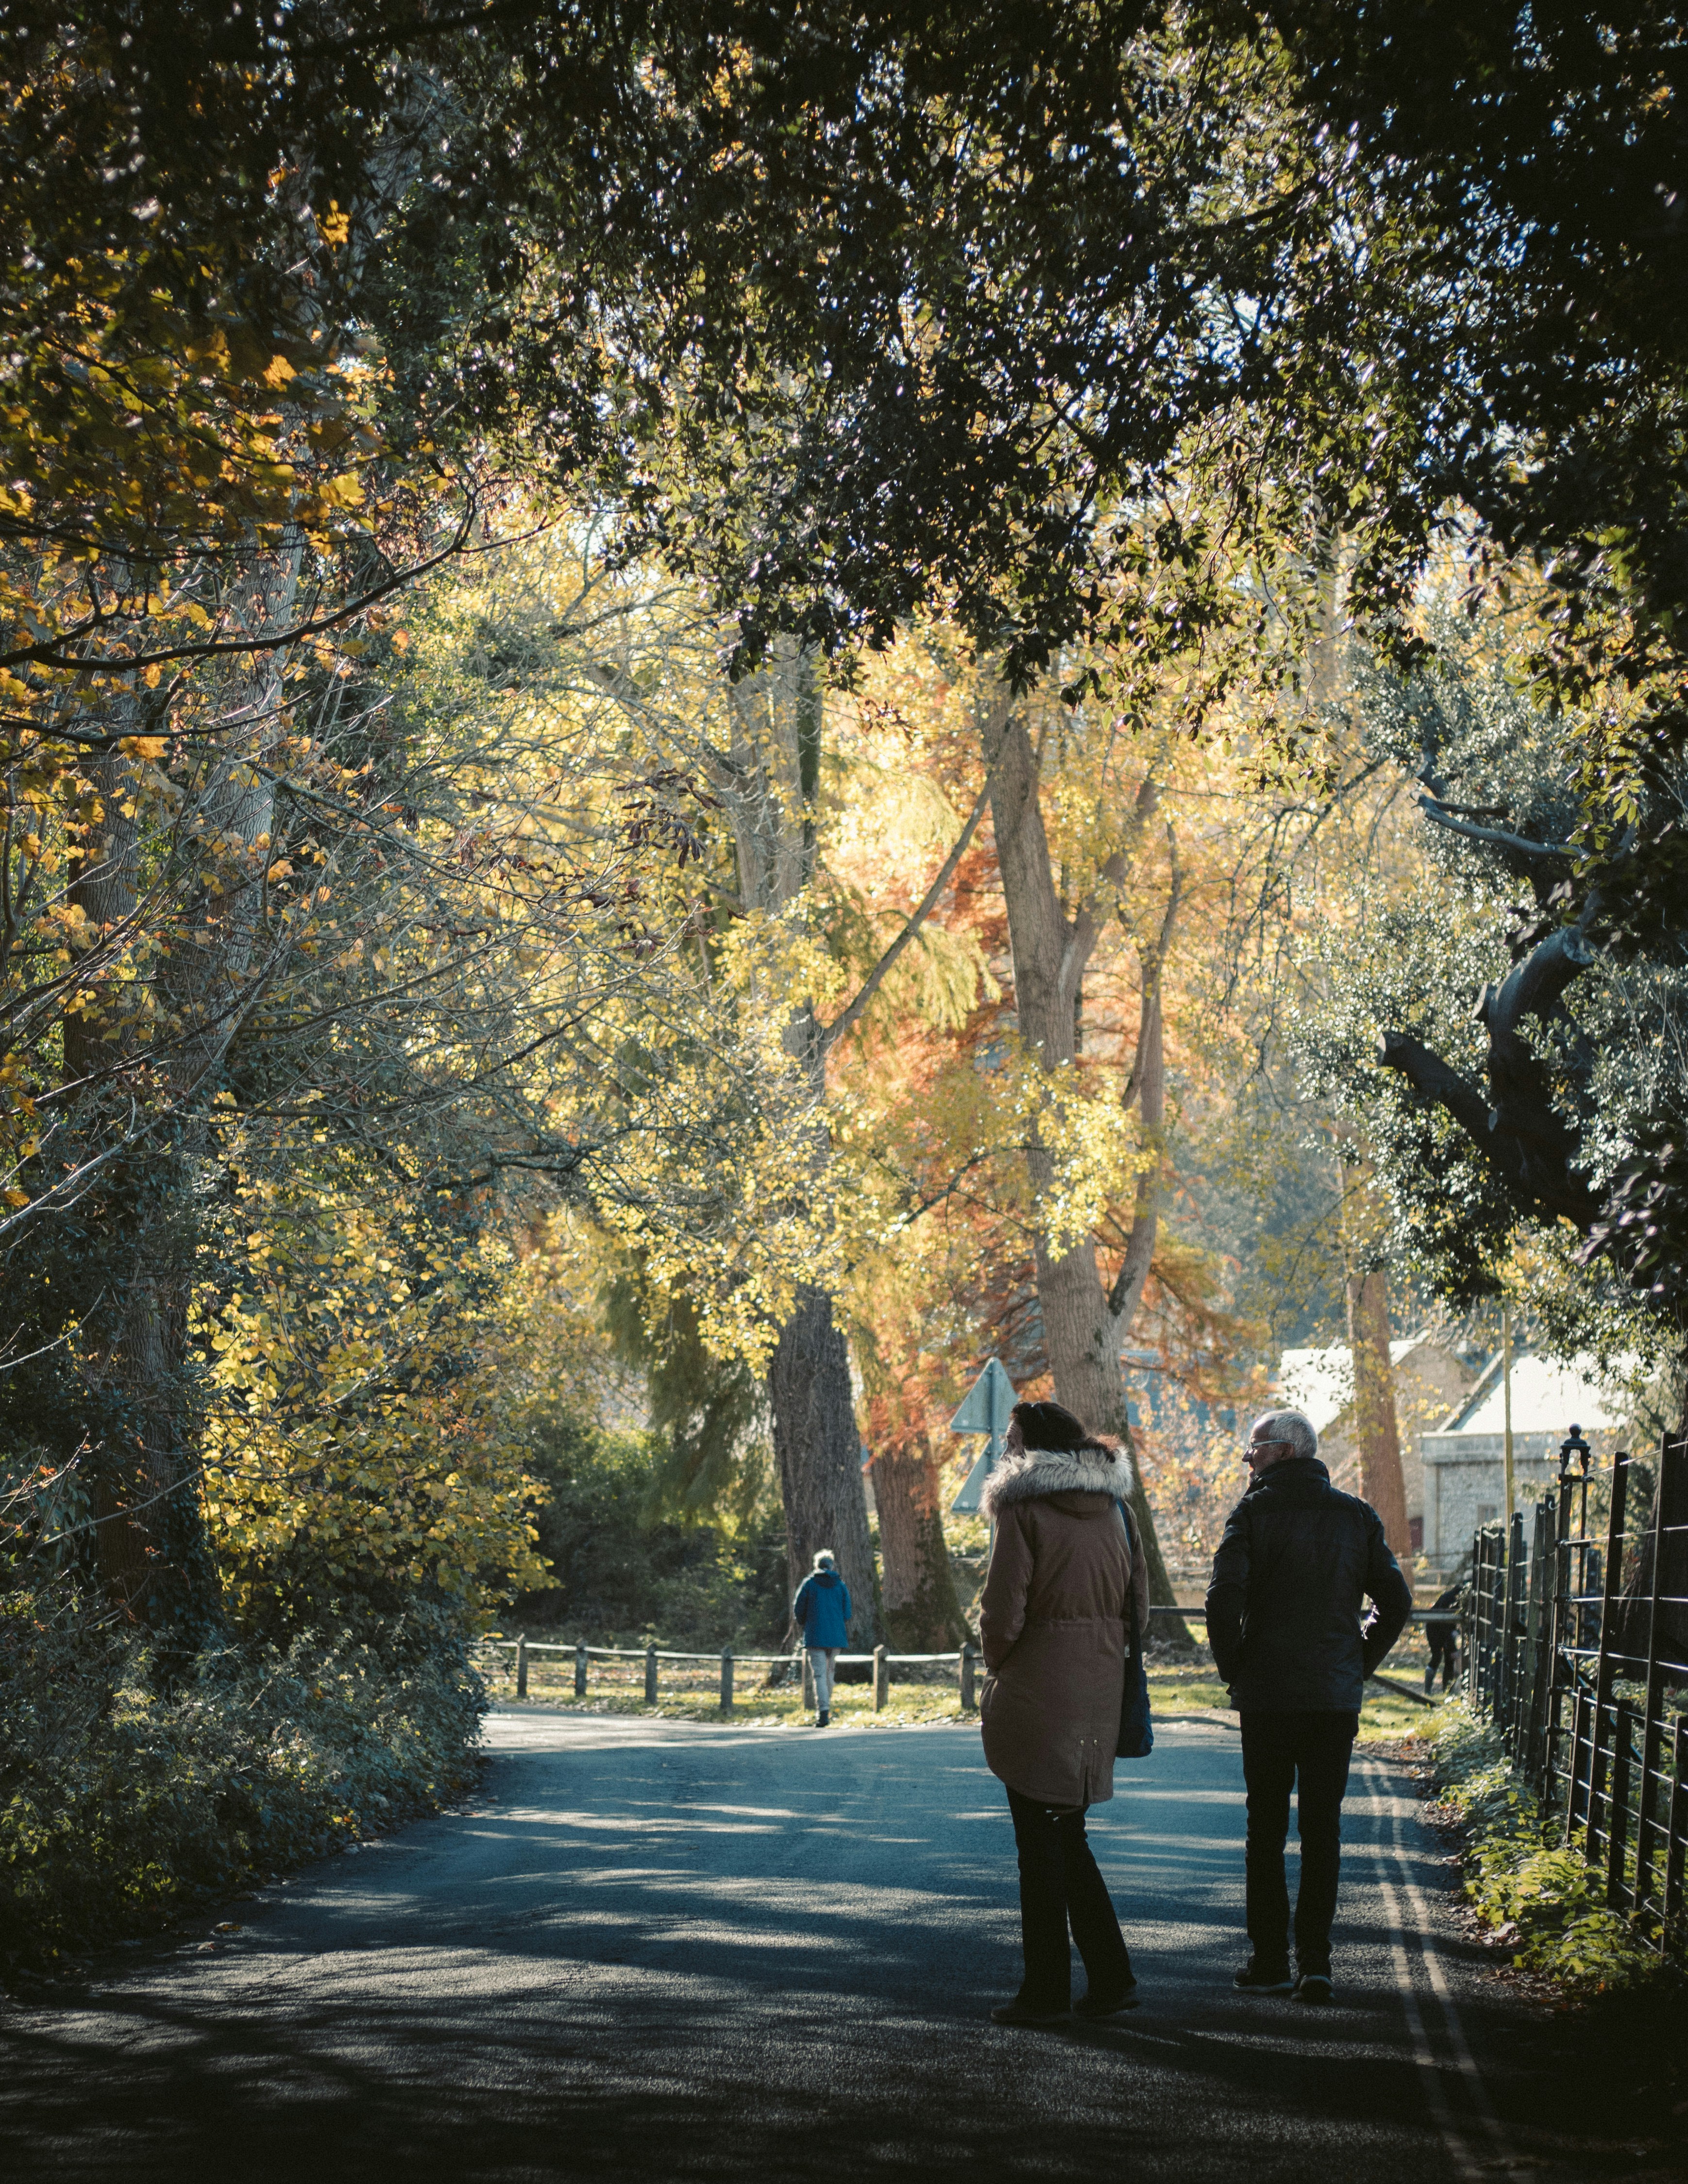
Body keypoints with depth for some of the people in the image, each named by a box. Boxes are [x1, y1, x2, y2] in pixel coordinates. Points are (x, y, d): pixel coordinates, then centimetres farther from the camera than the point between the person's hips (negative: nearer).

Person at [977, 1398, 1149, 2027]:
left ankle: (1045, 1991, 6)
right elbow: (1136, 1604, 12)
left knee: (1041, 1841, 1)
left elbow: (1003, 1612, -16)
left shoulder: (1024, 1512, -12)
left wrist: (998, 1665, 1)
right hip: (1098, 1689, 7)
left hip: (1038, 1692, -7)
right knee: (1068, 1836, 17)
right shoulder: (1109, 1509, 9)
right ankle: (1110, 1978, 16)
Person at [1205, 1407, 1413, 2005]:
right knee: (1323, 1830, 7)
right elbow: (1396, 1602, 4)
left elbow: (1224, 1597, -16)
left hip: (1266, 1699, -3)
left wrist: (1232, 1667, -3)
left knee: (1266, 1829, 6)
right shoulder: (1357, 1517, 6)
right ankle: (1315, 1963, 3)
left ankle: (1270, 1961, 8)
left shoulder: (1254, 1512, -6)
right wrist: (1359, 1664, 11)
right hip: (1337, 1700, 3)